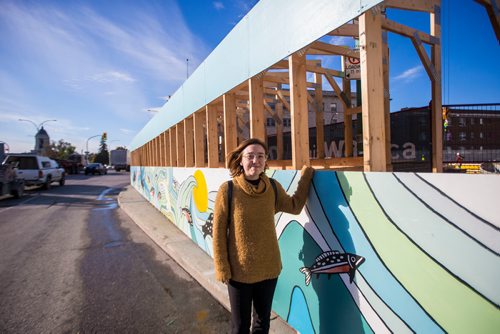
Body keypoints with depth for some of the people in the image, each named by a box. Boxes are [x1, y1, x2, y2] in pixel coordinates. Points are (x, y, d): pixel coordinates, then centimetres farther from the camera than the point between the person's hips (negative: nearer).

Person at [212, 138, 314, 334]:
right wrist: (222, 268, -10)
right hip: (239, 271, -3)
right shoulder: (228, 190, -16)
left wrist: (306, 175, 2)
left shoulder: (273, 188, -4)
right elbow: (218, 232, -11)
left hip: (268, 268, 3)